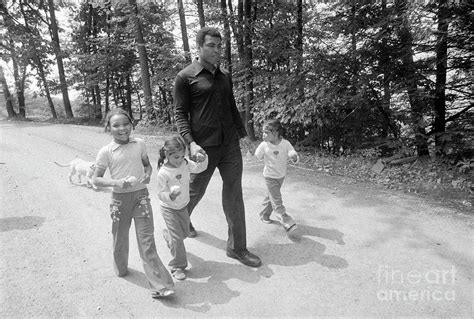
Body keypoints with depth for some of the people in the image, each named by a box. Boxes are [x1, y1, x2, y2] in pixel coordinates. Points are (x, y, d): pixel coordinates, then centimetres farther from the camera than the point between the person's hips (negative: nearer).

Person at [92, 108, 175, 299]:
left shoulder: (139, 144, 0)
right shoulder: (106, 152, -7)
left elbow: (147, 164, 15)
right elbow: (96, 179, -2)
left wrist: (147, 175, -7)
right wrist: (116, 183, -20)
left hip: (141, 194, 1)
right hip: (120, 198, 0)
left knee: (146, 239, -2)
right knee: (120, 237, 17)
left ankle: (159, 285, 2)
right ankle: (121, 269, 46)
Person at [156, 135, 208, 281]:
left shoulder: (185, 163, -10)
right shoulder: (163, 173, -26)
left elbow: (200, 168, 0)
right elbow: (161, 194, -22)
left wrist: (203, 157, -20)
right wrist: (171, 196, -43)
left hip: (183, 206, 6)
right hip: (169, 209, -6)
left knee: (185, 232, 21)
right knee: (177, 238, -4)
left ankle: (167, 235, 53)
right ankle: (178, 266, 13)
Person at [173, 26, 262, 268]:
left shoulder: (225, 76, 14)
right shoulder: (185, 77, -3)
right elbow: (180, 114, -7)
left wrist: (243, 134, 16)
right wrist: (191, 143, -19)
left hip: (230, 145, 5)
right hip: (204, 147, -5)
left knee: (234, 195, 6)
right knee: (194, 192, 12)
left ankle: (237, 247, 20)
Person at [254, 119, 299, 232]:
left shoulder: (285, 144, -16)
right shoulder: (264, 145, -17)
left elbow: (295, 157, -16)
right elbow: (258, 157, 1)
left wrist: (294, 157, -37)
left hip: (281, 175, 3)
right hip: (270, 177, -3)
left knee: (272, 196, 20)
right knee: (277, 201, -6)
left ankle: (264, 215, 40)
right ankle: (287, 222, -1)